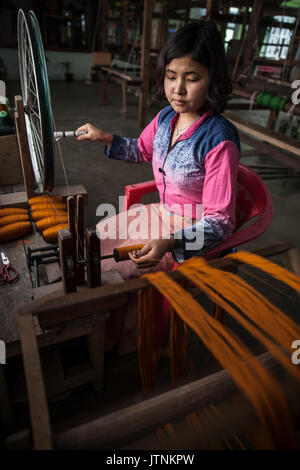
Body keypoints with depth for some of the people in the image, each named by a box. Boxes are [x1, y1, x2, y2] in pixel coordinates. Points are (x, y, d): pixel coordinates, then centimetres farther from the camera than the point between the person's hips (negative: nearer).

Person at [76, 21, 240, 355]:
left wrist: (169, 243, -40)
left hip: (195, 231, -8)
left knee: (118, 269, -11)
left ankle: (121, 336, 24)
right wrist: (103, 137, 7)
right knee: (98, 240, 11)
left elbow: (220, 222, -26)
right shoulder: (166, 117, -4)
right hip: (163, 213, 8)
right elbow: (142, 151, 19)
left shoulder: (219, 140, -27)